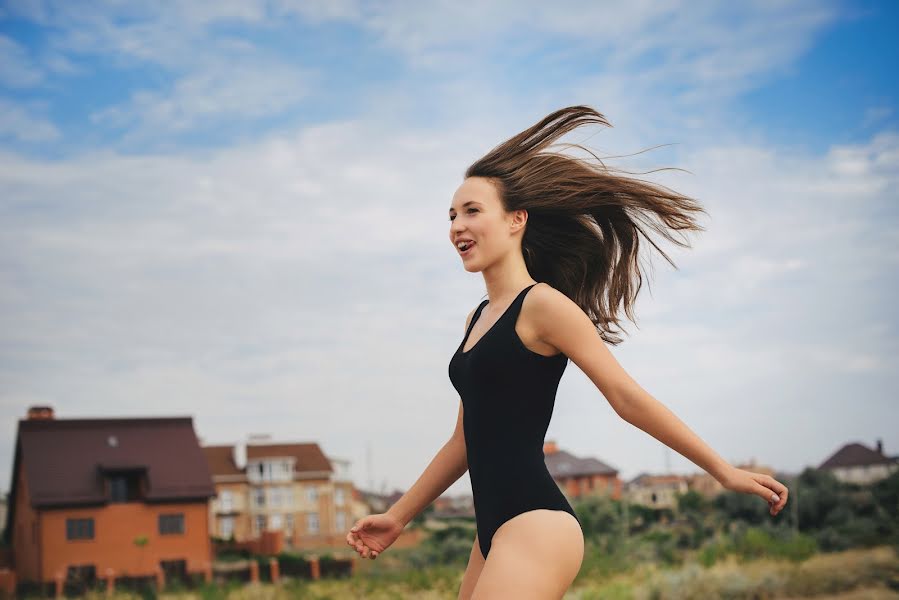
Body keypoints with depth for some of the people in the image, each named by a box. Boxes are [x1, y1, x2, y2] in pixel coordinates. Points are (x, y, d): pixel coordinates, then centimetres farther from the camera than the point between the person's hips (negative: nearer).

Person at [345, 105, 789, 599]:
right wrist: (399, 516, 25)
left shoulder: (542, 304, -7)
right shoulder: (478, 318, 17)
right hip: (495, 534, 9)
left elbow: (627, 398, -7)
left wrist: (726, 472, -8)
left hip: (535, 524, -9)